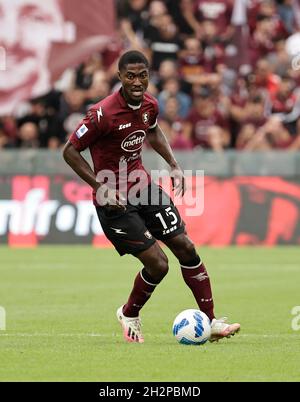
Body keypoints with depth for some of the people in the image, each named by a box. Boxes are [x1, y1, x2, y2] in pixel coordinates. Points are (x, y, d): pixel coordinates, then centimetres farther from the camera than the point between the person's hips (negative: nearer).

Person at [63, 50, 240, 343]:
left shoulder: (150, 105, -1)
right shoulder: (104, 113, -23)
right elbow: (70, 151, -16)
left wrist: (173, 165, 9)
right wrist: (103, 188, -21)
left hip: (143, 186, 7)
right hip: (114, 199, -7)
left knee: (185, 247, 2)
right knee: (158, 264, -11)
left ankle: (211, 322, 12)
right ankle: (129, 314, 19)